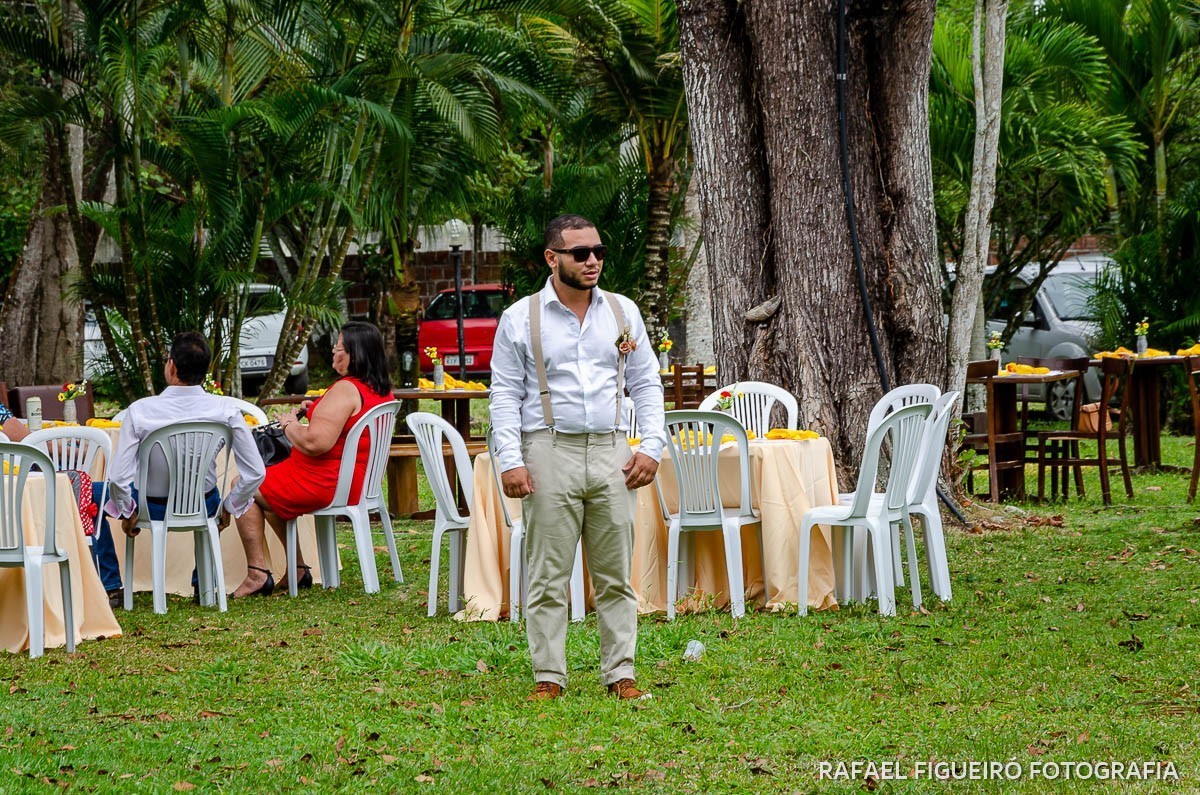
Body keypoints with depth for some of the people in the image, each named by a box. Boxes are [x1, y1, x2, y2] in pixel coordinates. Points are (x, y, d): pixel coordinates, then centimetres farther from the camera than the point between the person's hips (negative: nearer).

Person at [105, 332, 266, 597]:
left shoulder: (139, 410, -25)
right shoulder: (226, 410, -21)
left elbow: (119, 478, -24)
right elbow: (254, 473, -19)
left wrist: (126, 513, -4)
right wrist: (229, 507, 0)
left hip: (152, 507, -1)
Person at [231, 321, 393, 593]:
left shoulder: (345, 390, -23)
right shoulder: (382, 390, 7)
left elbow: (315, 443, -31)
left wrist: (290, 425, -12)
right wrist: (316, 412, 11)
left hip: (326, 484, -10)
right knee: (272, 493, 30)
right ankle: (298, 570, 28)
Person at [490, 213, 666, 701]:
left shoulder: (623, 313, 12)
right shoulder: (521, 318, 3)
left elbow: (647, 383, 14)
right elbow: (505, 394, 1)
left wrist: (652, 446, 2)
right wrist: (509, 460, -9)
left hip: (611, 454, 3)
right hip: (550, 454, -3)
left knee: (616, 574, 4)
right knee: (548, 575, -1)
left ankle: (620, 675, 9)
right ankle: (548, 678, 4)